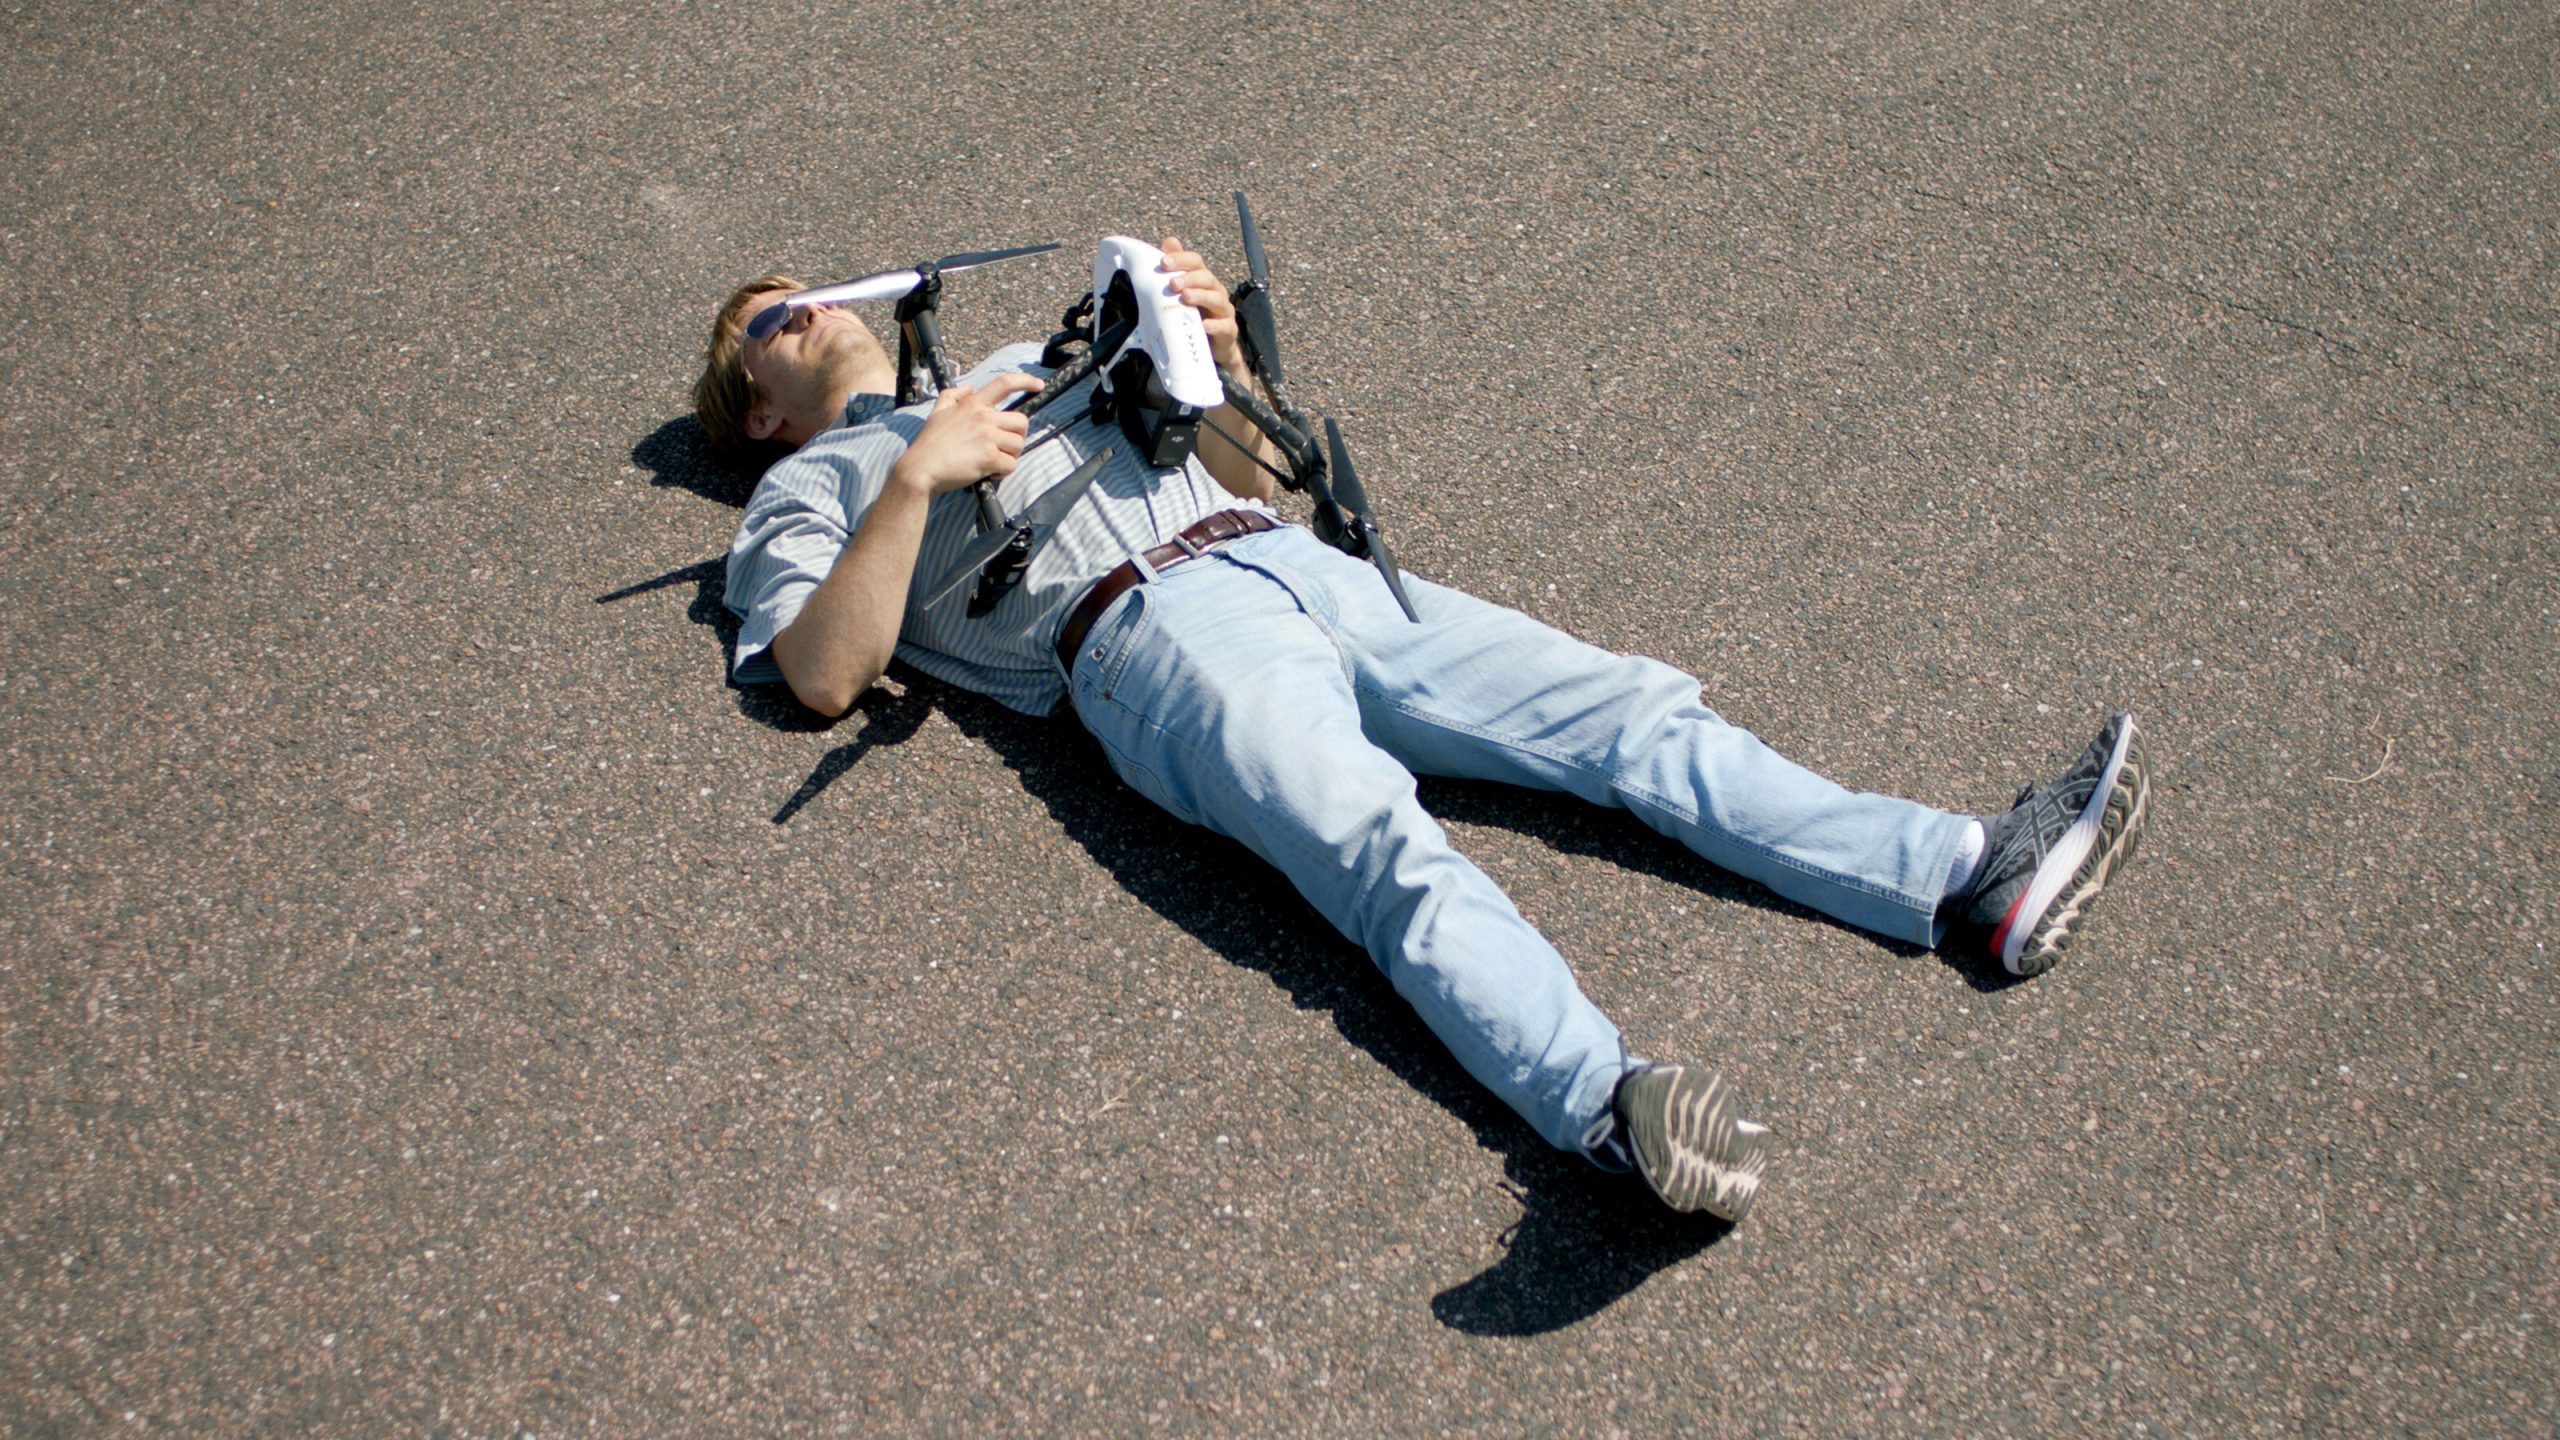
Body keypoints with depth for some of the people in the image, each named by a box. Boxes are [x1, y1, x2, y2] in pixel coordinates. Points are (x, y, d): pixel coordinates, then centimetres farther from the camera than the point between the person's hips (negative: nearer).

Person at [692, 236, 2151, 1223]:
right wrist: (920, 478, -6)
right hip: (1149, 629, -6)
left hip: (1297, 564, 6)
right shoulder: (808, 487, 22)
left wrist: (1220, 350, 11)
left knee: (1630, 708, -10)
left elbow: (1256, 474, 31)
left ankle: (1975, 879, -17)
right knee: (1387, 847, -35)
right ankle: (1609, 1101, -56)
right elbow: (825, 674, 1)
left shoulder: (1028, 365, 37)